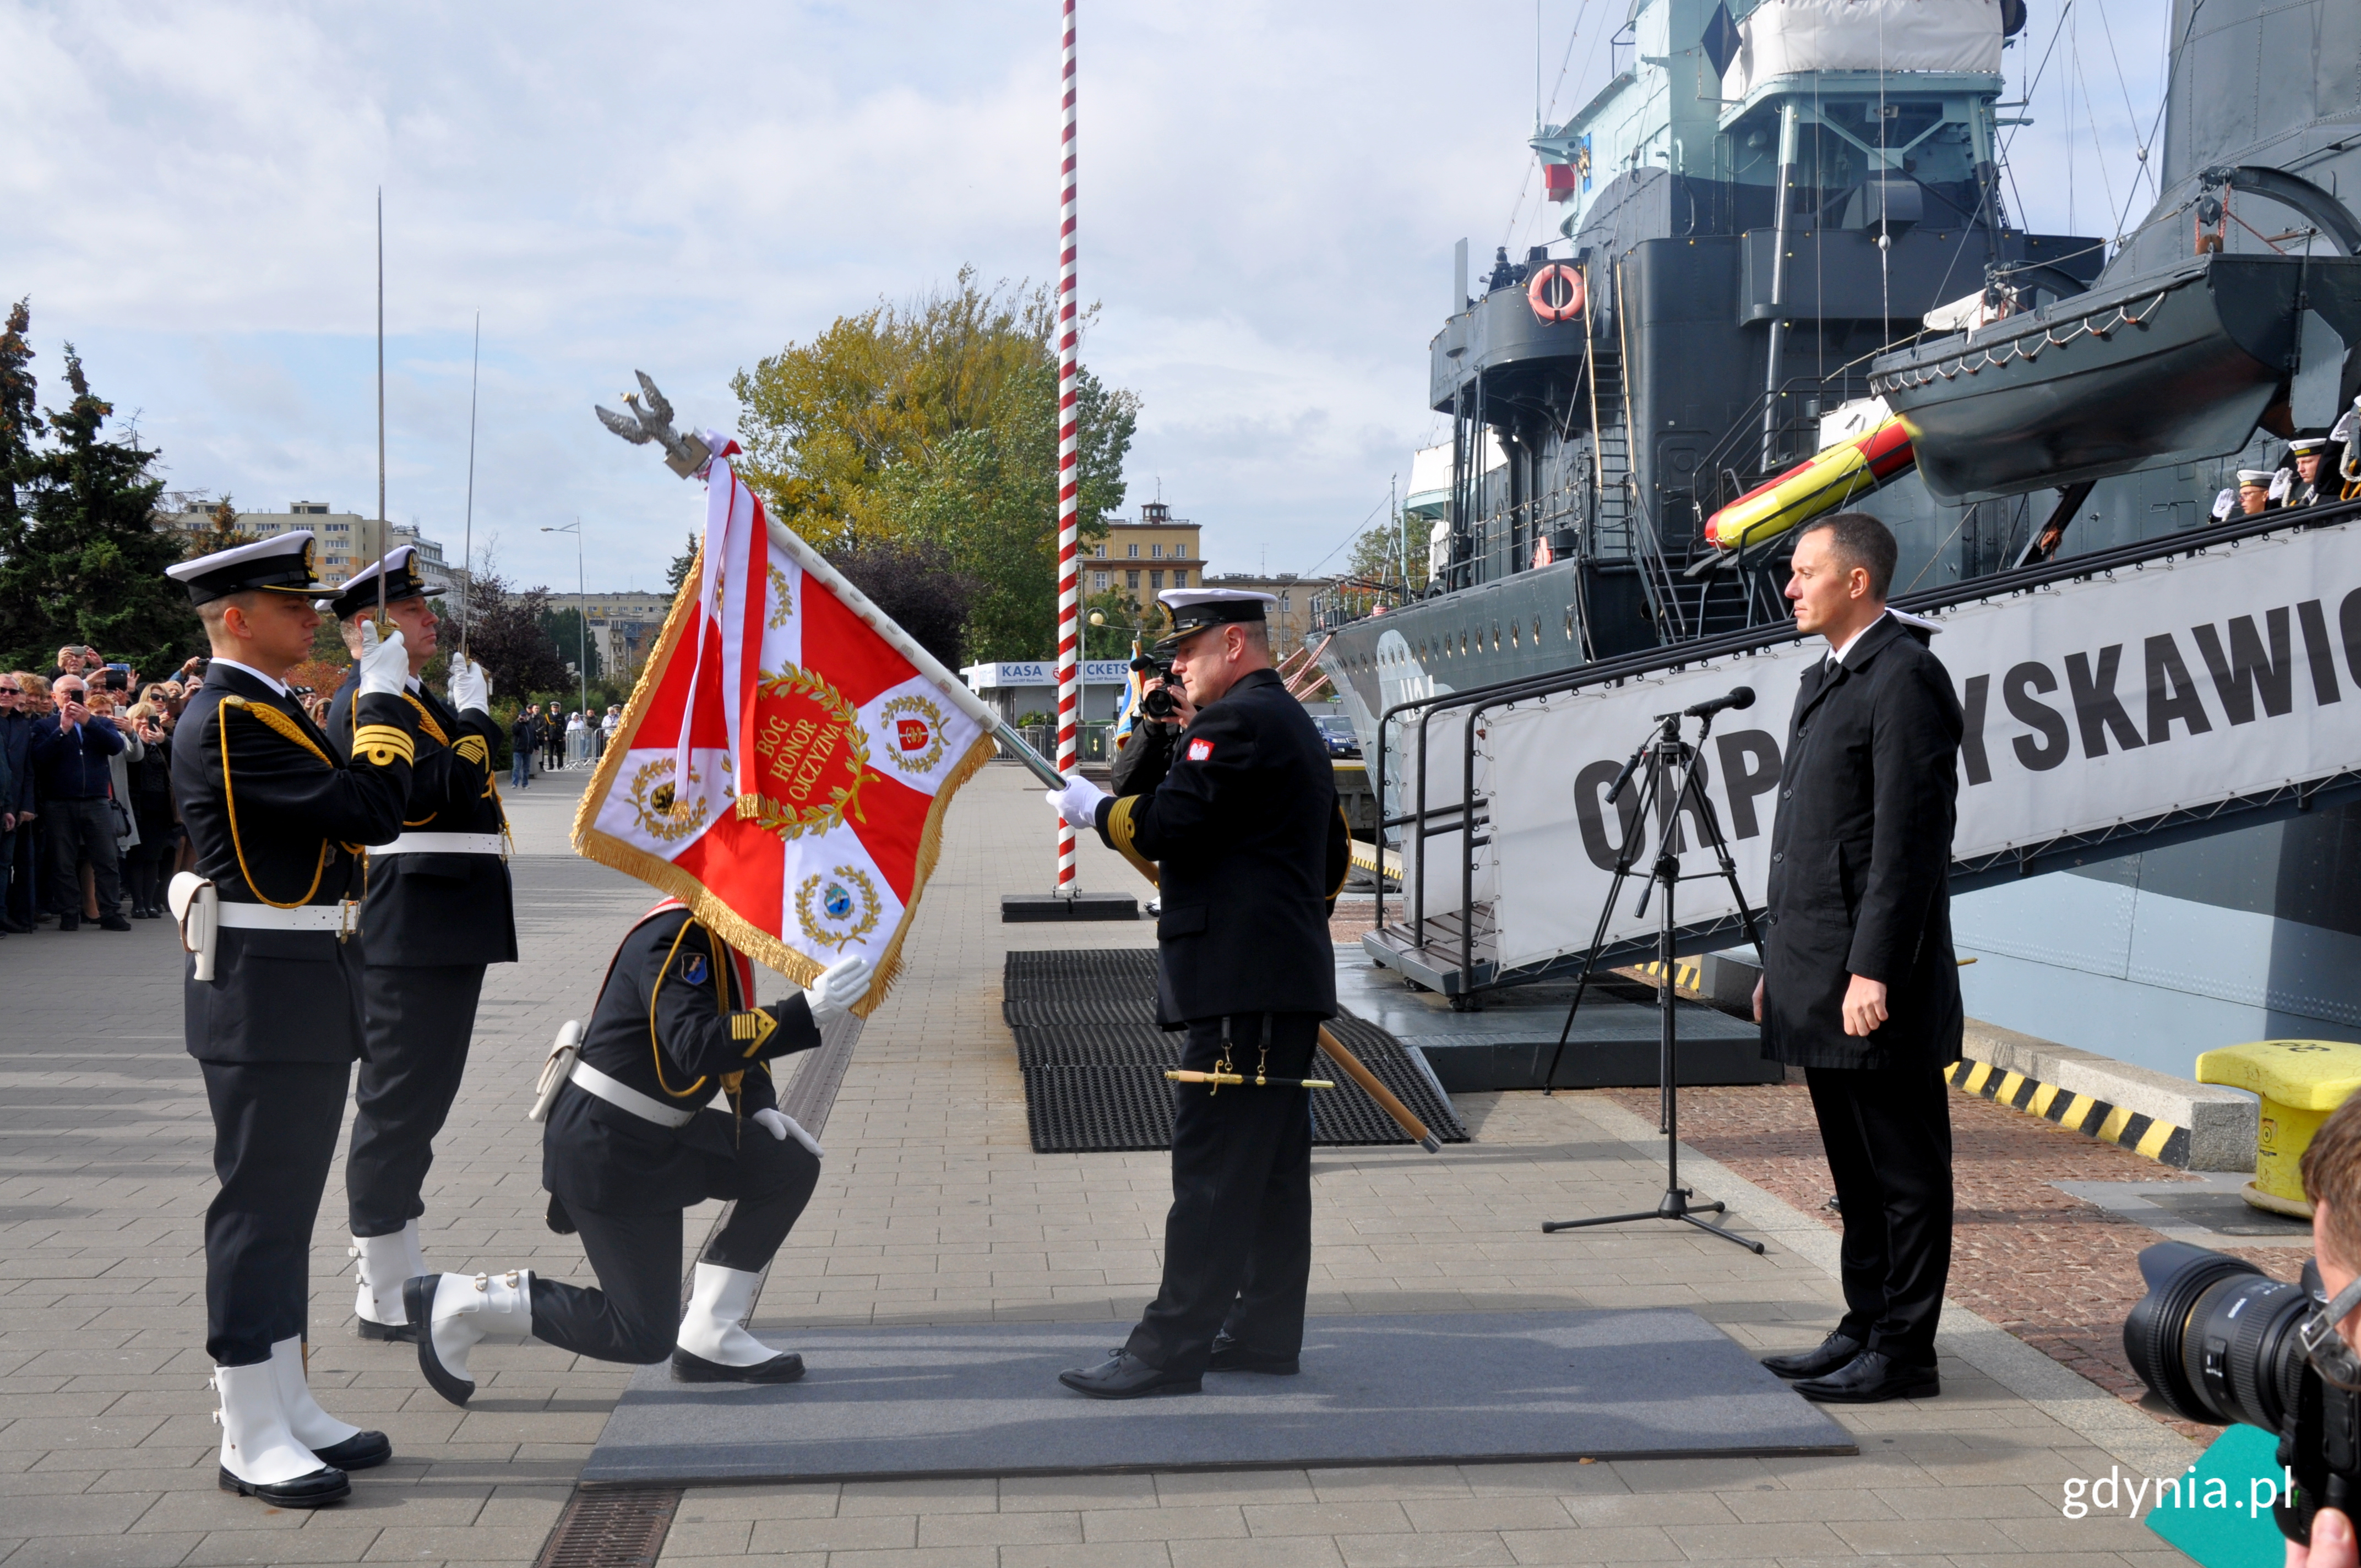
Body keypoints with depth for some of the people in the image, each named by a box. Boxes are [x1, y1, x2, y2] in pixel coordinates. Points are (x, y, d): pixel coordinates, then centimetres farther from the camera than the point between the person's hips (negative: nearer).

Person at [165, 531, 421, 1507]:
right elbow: (375, 812, -24)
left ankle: (287, 1407, 25)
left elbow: (339, 818, 17)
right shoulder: (227, 720, -17)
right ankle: (250, 1440, 5)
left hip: (305, 990, 10)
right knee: (259, 1207, -3)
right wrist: (384, 696, -13)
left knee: (287, 1206, 15)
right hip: (263, 995, -10)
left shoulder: (264, 710, 16)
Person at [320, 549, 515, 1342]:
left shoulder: (418, 703, 20)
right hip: (409, 941, -10)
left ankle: (404, 1277, 24)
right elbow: (446, 791, -25)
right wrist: (474, 719, -12)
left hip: (446, 937, 10)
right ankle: (385, 1297, 3)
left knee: (416, 1102, 15)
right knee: (397, 1104, -4)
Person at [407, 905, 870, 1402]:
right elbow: (697, 1048, -37)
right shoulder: (676, 939, -25)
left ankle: (709, 1341, 10)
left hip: (660, 1134, 10)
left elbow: (734, 1028, 18)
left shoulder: (715, 934, 6)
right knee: (645, 1337, -3)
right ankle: (464, 1301, 6)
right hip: (606, 1148, -10)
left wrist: (761, 1107, 2)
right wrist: (806, 1012, -41)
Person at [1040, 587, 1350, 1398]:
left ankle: (1172, 1349, -9)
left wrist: (1093, 806, -3)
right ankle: (1265, 1331, 19)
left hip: (1240, 983, -11)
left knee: (1212, 1170, -10)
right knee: (1274, 1167, 13)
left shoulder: (1235, 722, -11)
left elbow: (1167, 825, -20)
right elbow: (1332, 855, 26)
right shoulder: (1296, 724, 22)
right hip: (1291, 981, 11)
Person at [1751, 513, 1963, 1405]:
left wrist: (1873, 972, -22)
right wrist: (1778, 962, 20)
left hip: (1878, 986, -10)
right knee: (1856, 1173, 16)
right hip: (1821, 984, 10)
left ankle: (1904, 1351, 7)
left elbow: (1911, 839, -19)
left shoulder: (1904, 677, -13)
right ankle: (1865, 1330, 25)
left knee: (1905, 1175, 0)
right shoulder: (1826, 679, 18)